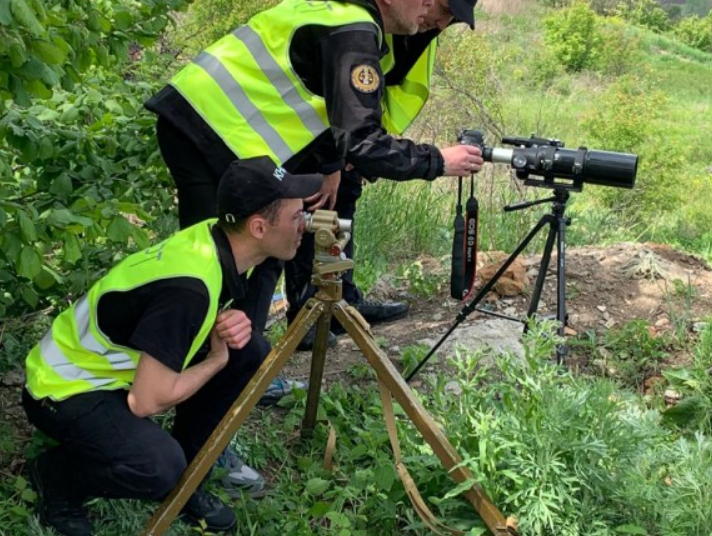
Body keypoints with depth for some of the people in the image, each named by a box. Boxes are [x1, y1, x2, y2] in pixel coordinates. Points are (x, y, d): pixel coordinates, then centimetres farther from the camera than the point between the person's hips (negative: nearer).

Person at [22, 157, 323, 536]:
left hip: (117, 364, 8)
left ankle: (184, 480, 11)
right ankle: (55, 477, 0)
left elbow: (206, 318, 10)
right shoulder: (188, 288, -34)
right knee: (160, 465, -31)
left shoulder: (216, 240, -10)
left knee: (248, 352, -3)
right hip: (65, 387, -8)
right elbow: (147, 402, -29)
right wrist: (217, 360, -14)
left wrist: (236, 323, -14)